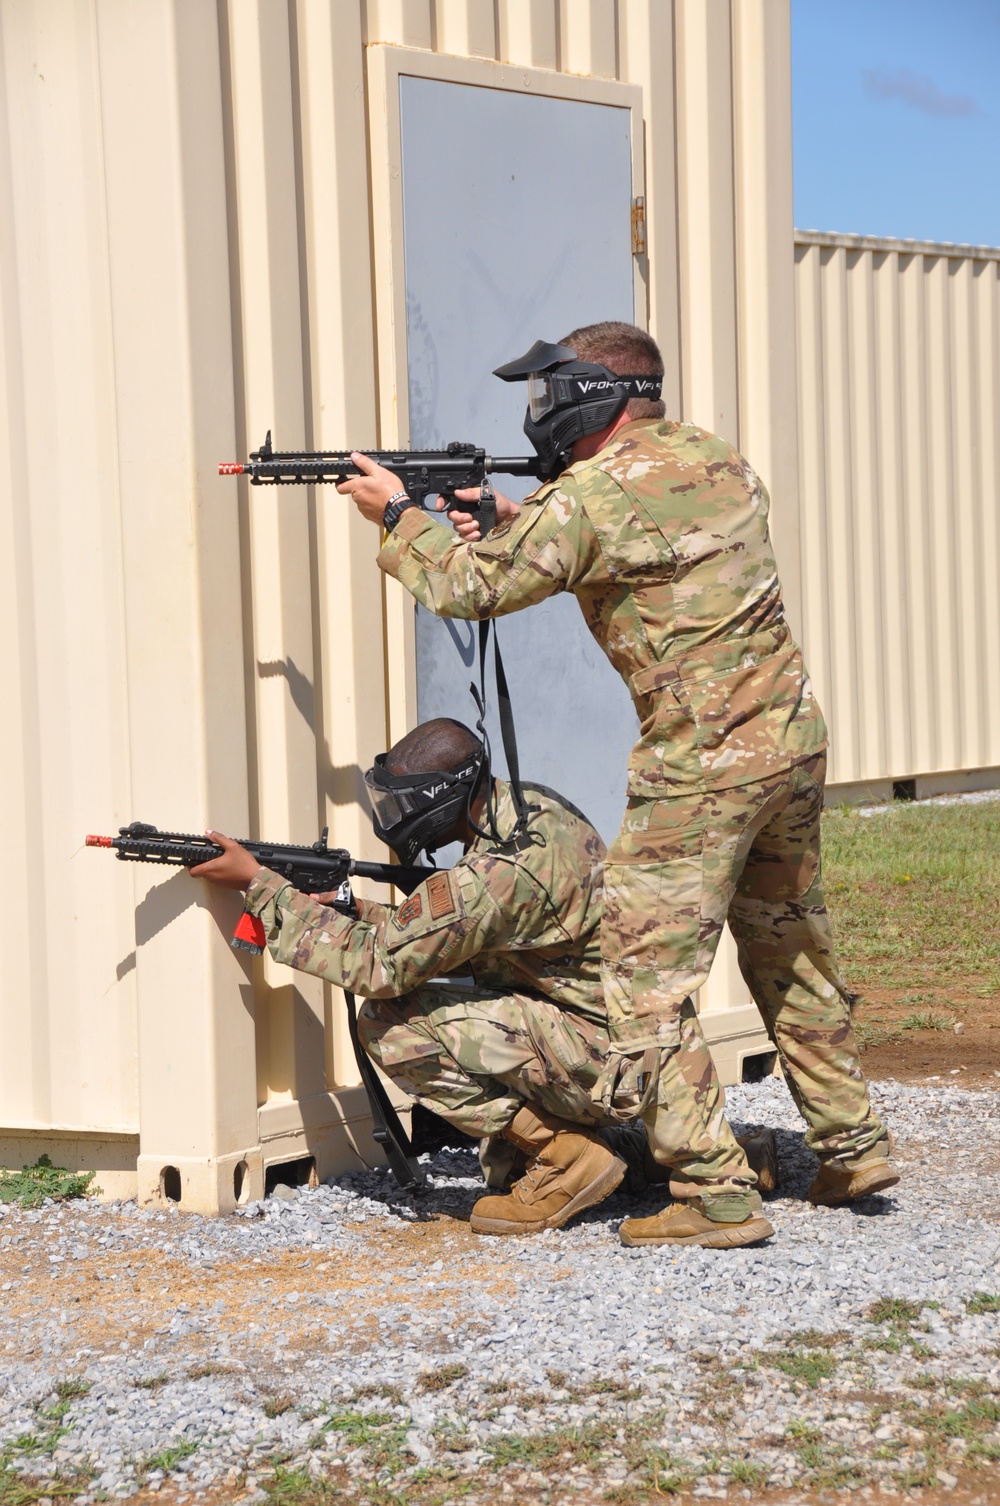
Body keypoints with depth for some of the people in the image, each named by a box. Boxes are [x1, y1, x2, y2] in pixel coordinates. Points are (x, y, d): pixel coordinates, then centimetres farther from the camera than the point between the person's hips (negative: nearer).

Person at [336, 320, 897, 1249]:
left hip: (703, 765, -8)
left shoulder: (589, 500, -13)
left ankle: (713, 1194, -3)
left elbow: (469, 588, -5)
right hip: (794, 737, 8)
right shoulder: (715, 458, 11)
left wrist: (396, 515, 10)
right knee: (791, 953, 21)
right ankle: (851, 1147, 28)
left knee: (648, 979, -1)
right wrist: (510, 528, 16)